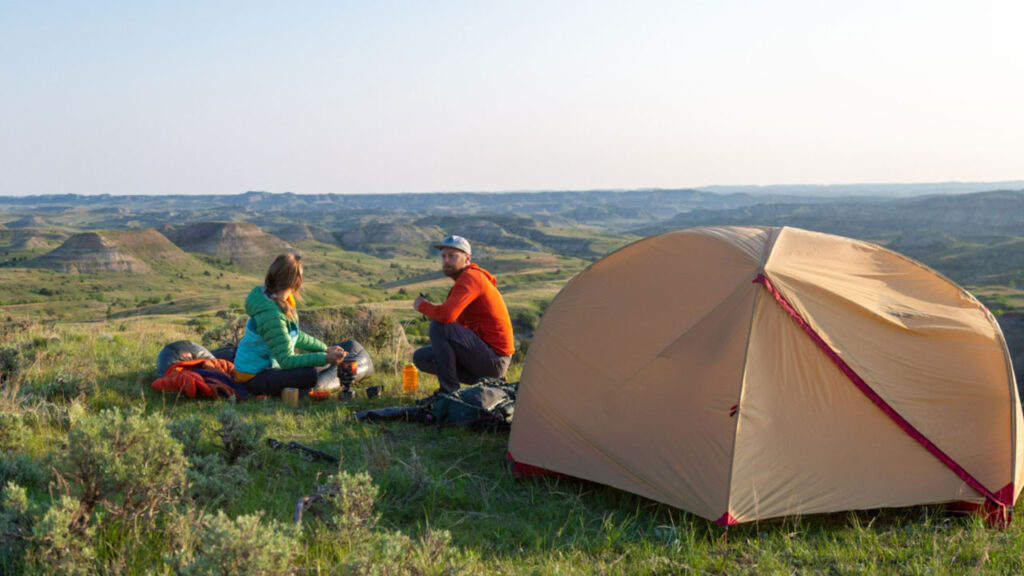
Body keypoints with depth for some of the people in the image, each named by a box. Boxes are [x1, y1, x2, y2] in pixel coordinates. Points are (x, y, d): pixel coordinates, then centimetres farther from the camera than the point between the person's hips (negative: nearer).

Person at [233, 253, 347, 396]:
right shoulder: (271, 315, -27)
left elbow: (296, 336, 19)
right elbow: (287, 361, -26)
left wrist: (326, 349, 20)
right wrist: (325, 358, -28)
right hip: (254, 378, -10)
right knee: (312, 374, -30)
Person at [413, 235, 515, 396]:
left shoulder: (470, 277, -14)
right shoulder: (465, 279, 17)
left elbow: (446, 315, -28)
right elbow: (461, 324, 23)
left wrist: (423, 306, -9)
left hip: (494, 359, -10)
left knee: (438, 326, -22)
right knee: (421, 357, 10)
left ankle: (449, 390, -14)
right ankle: (482, 381, 5)